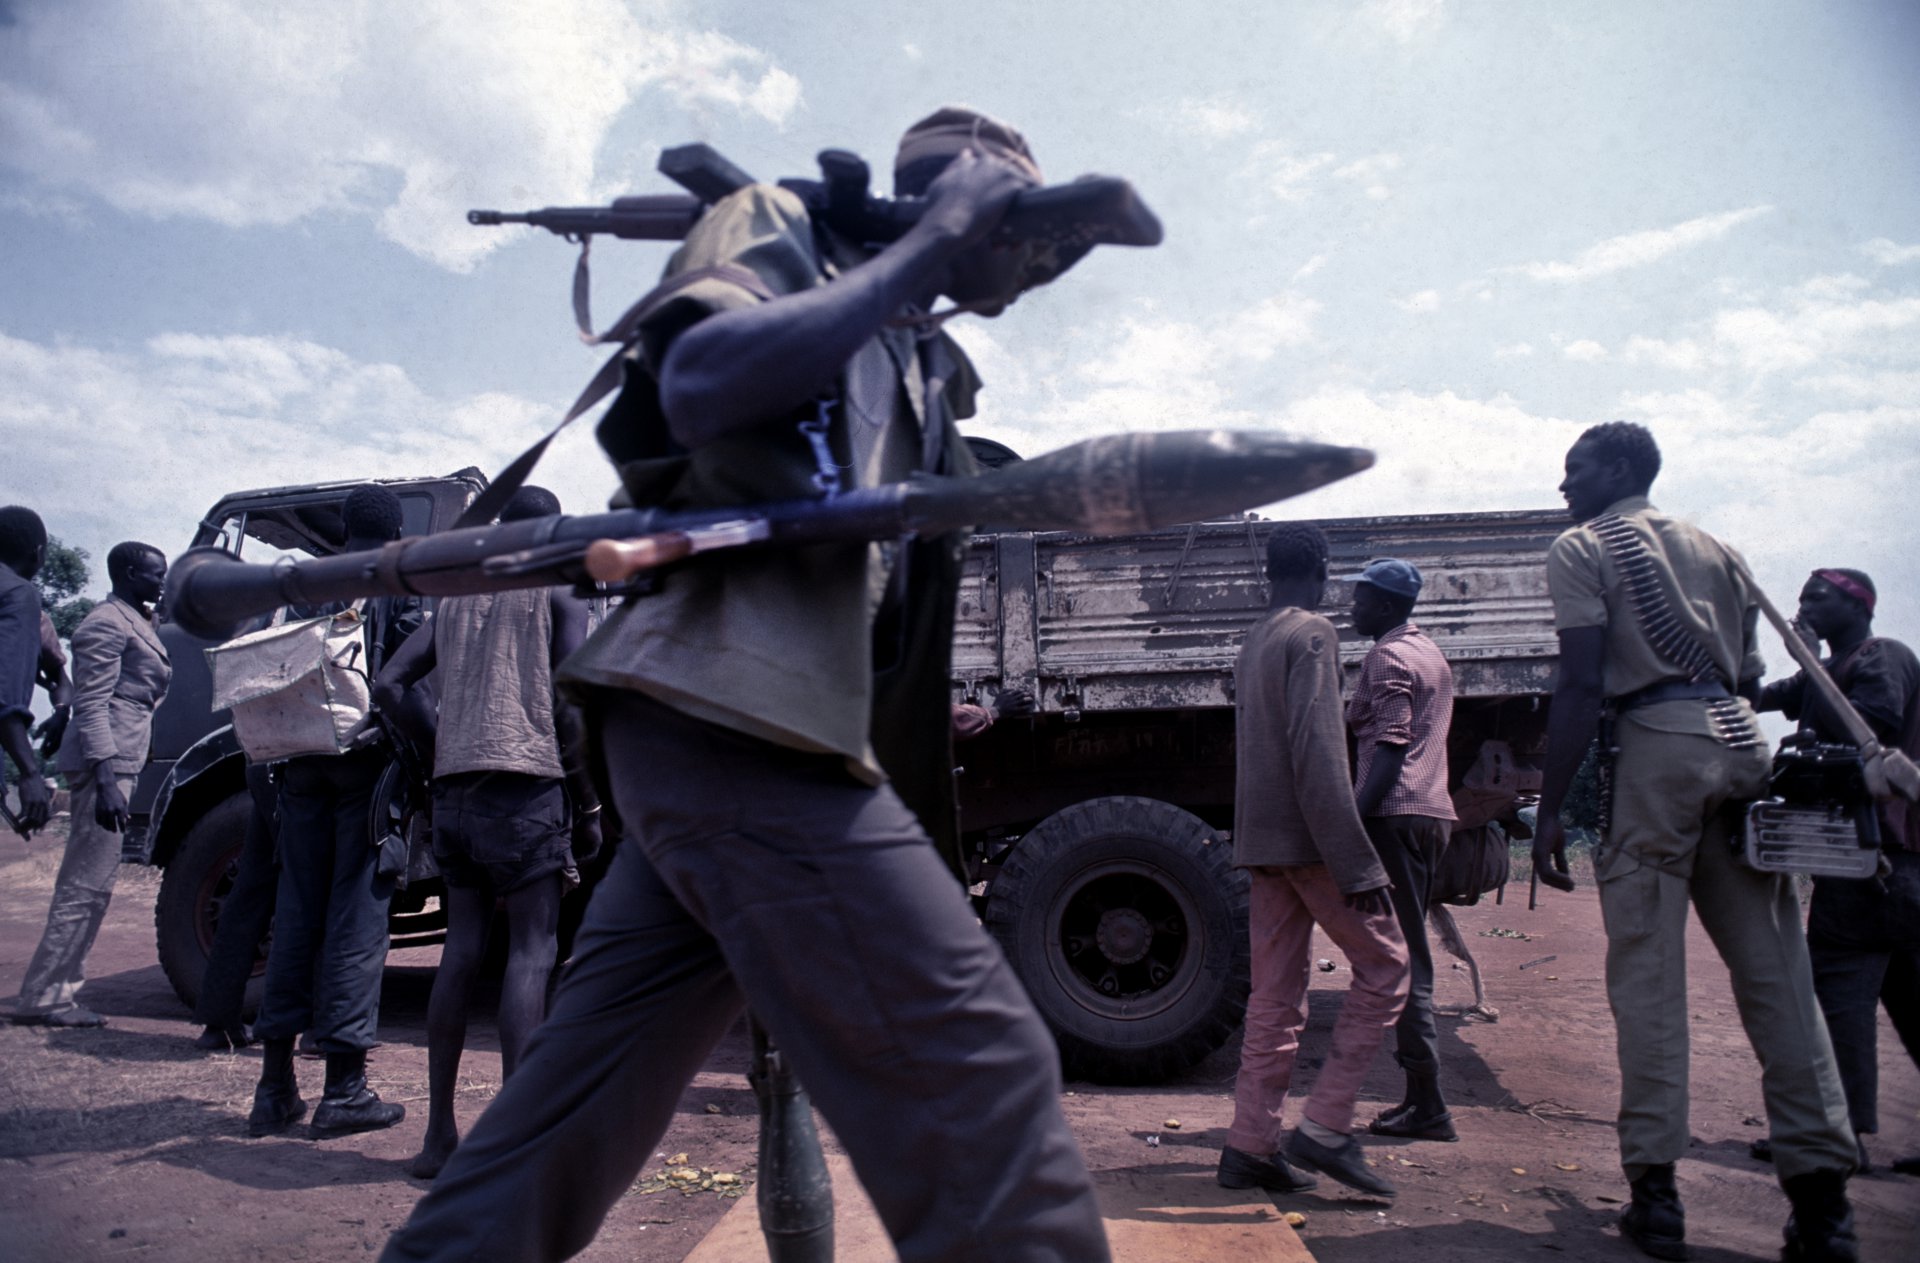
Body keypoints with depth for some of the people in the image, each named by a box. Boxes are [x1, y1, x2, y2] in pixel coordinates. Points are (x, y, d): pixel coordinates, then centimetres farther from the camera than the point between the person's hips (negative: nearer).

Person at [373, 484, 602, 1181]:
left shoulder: (456, 596, 20)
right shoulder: (561, 594, 4)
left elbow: (390, 684, 12)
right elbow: (570, 710, -5)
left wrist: (435, 759, 18)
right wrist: (589, 808, 1)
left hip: (454, 788, 6)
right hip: (527, 784, -5)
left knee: (462, 951, 10)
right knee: (530, 954, -3)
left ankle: (439, 1134, 14)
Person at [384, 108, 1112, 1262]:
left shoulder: (915, 358, 29)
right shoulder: (779, 225, 7)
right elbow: (703, 384, -15)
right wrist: (932, 243, -9)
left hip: (717, 737, 9)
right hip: (736, 723, -9)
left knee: (581, 1113, 12)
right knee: (982, 1071, -12)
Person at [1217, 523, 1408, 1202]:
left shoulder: (1251, 644, 17)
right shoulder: (1313, 635, -9)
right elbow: (1318, 757, -19)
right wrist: (1358, 865, -19)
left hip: (1260, 840, 8)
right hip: (1309, 837, -8)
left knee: (1275, 995, 8)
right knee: (1383, 967, 2)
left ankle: (1250, 1145, 9)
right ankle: (1326, 1126, -1)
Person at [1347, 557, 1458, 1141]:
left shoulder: (1387, 658, -8)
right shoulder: (1431, 654, 21)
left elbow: (1390, 748, -18)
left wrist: (1352, 819, -22)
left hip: (1395, 814, -10)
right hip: (1433, 811, 10)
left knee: (1397, 955, -7)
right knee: (1410, 950, 13)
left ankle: (1428, 1105, -6)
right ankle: (1420, 1097, 17)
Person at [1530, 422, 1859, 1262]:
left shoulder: (1582, 548, 3)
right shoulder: (1717, 551, 23)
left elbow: (1583, 686, -8)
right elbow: (1749, 676, 19)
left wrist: (1549, 809, -8)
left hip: (1653, 745, -6)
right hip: (1743, 747, 6)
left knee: (1647, 973, -2)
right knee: (1776, 973, 5)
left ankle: (1656, 1193, 0)